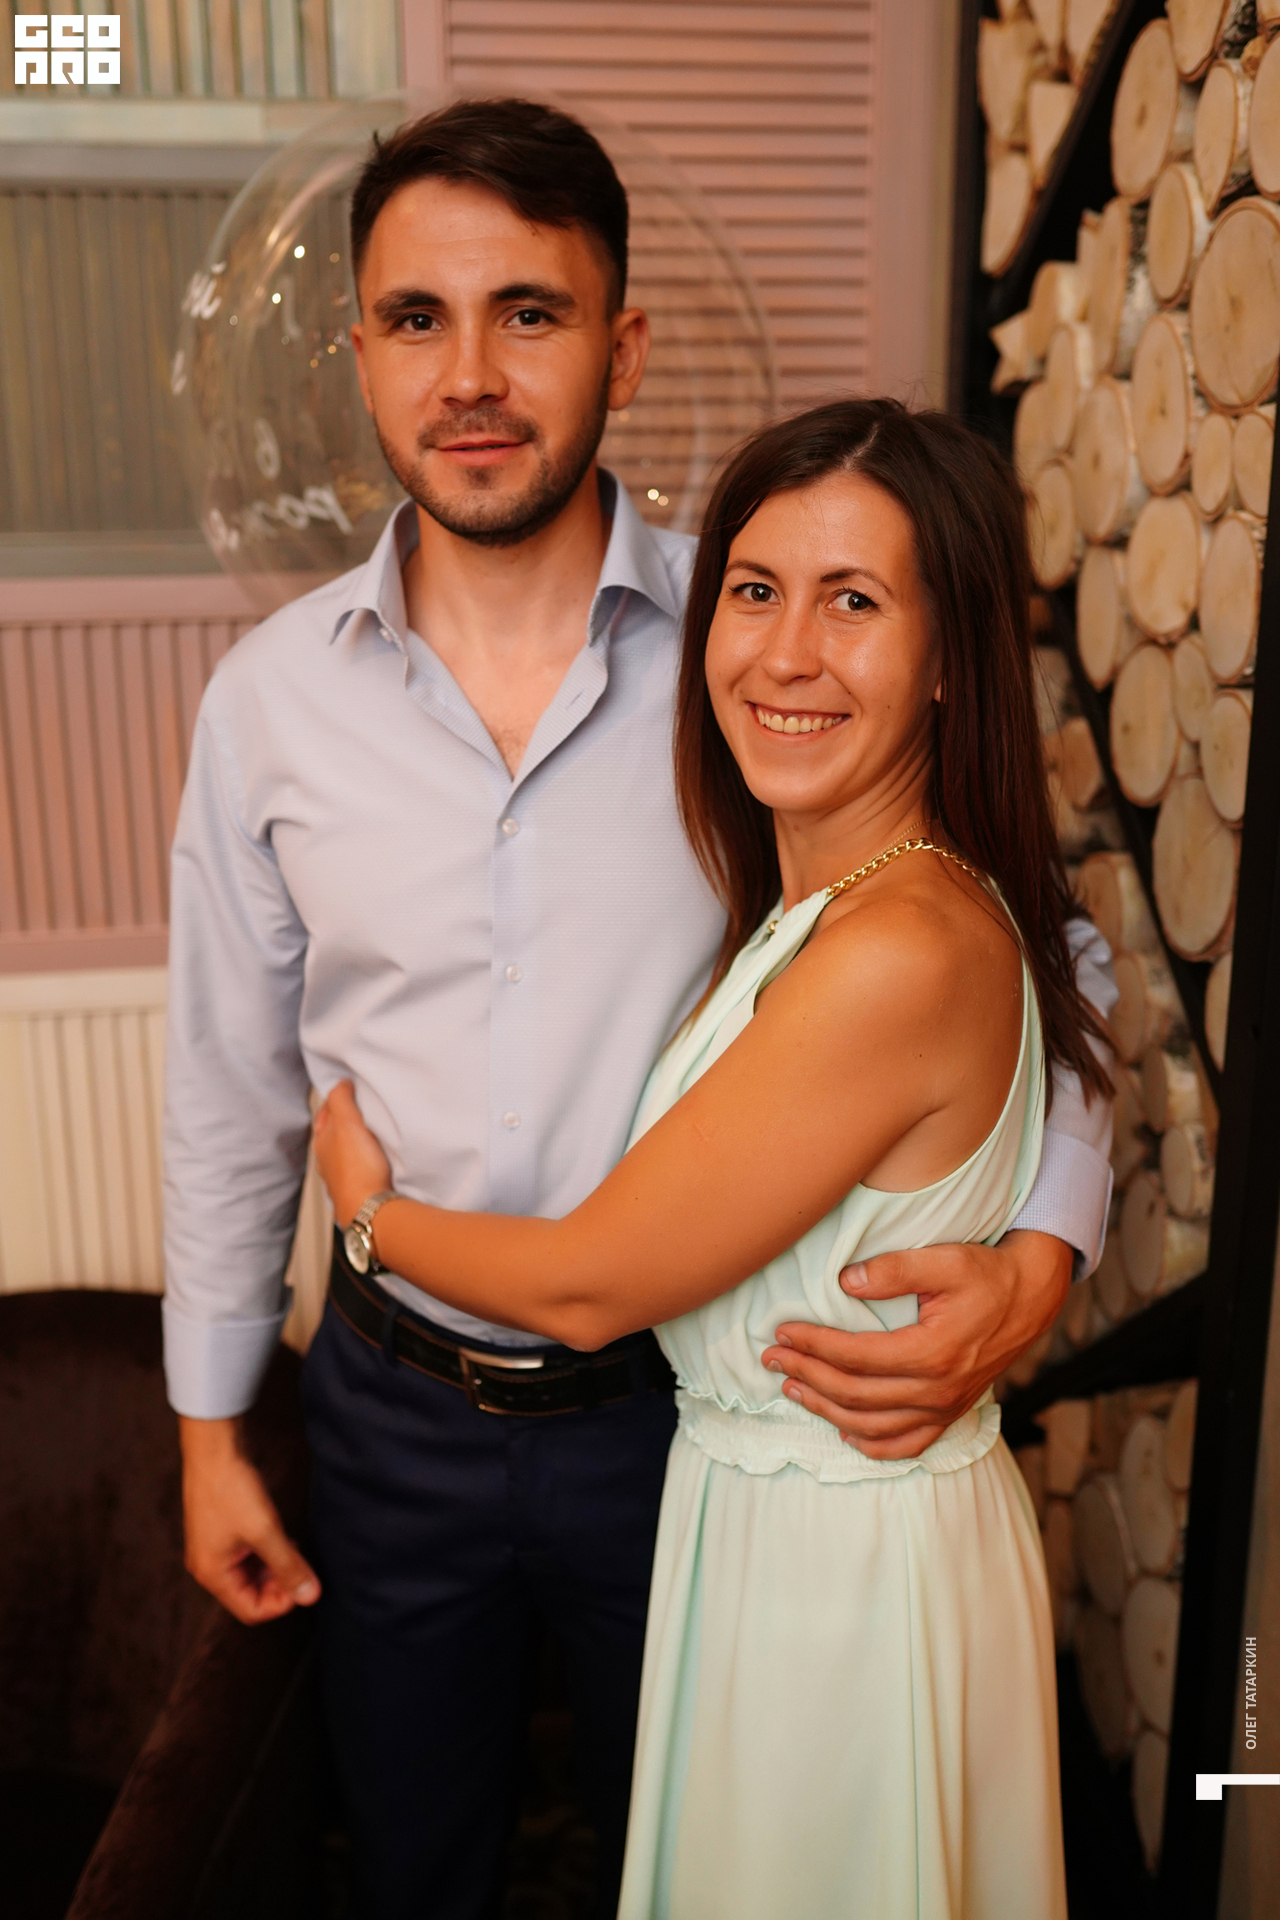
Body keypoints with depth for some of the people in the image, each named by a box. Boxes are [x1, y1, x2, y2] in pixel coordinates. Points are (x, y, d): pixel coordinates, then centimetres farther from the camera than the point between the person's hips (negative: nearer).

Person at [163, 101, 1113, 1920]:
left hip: (687, 1406, -1)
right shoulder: (271, 692, -7)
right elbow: (232, 1083, 3)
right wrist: (210, 1421, 8)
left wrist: (1036, 1262, -20)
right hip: (396, 1409, 2)